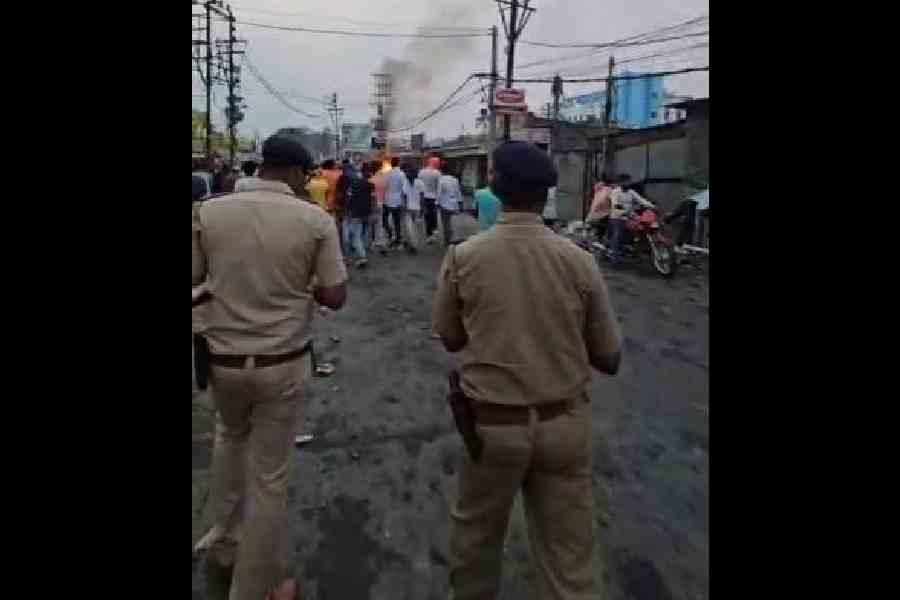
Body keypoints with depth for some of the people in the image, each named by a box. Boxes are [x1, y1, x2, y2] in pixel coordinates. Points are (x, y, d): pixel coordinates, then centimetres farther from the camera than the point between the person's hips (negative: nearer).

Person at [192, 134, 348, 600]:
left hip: (223, 359, 3)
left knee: (230, 435, 35)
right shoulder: (316, 220, -12)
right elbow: (335, 298, -10)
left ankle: (222, 525, 47)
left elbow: (194, 280, 0)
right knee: (269, 478, 12)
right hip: (283, 364, -2)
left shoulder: (208, 212, -7)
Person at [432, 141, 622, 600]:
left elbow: (451, 340, 3)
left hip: (492, 424, 0)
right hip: (565, 425, 1)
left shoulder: (462, 257, -11)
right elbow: (609, 360, -1)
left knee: (475, 534, 24)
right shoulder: (579, 262, -9)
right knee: (567, 554, 15)